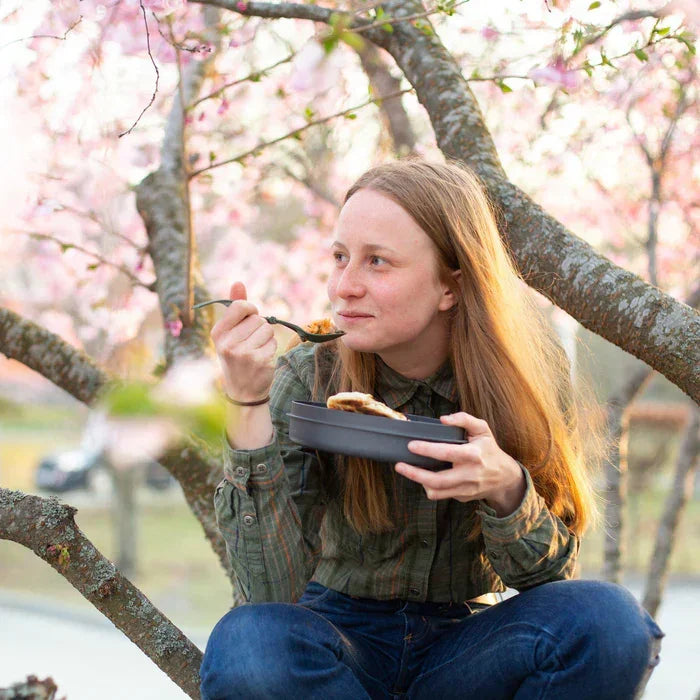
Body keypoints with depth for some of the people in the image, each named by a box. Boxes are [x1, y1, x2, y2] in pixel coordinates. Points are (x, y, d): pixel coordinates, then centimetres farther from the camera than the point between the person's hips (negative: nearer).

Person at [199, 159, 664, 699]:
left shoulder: (525, 372, -9)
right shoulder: (308, 378, -13)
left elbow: (547, 575, -6)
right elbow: (276, 591, -20)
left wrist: (505, 487, -29)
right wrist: (248, 405, -29)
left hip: (462, 643, 1)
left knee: (608, 621, -28)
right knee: (247, 645, -34)